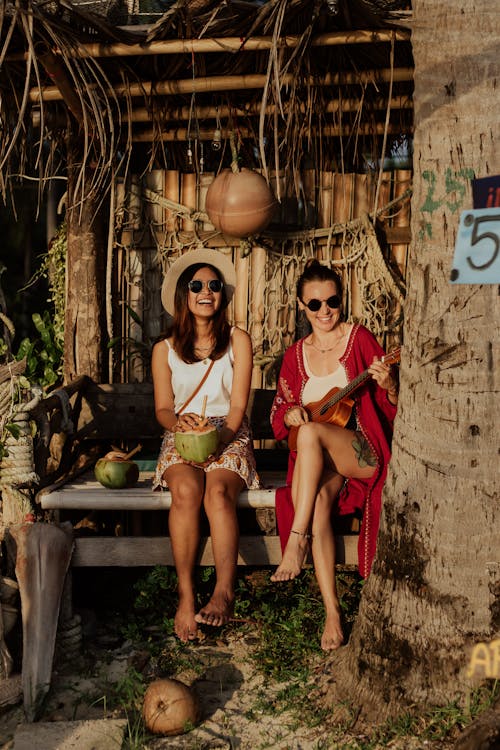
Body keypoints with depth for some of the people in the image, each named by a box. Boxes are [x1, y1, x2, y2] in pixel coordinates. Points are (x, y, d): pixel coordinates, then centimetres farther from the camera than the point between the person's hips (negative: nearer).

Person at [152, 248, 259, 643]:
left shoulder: (237, 340, 7)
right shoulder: (165, 348, 12)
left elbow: (238, 405, 0)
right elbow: (162, 408, 6)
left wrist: (221, 438, -18)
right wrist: (178, 421, -18)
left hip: (229, 437, -1)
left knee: (218, 490, -34)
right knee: (186, 490, -33)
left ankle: (224, 592, -41)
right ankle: (186, 596, -33)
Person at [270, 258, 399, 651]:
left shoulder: (359, 338, 2)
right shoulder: (297, 354, 13)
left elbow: (394, 405, 0)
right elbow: (279, 414, 18)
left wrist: (389, 385, -23)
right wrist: (289, 414, -6)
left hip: (364, 452, -3)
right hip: (317, 460, 3)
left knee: (311, 432, -34)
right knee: (319, 500, -31)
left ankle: (296, 541, -32)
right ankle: (332, 609, -28)